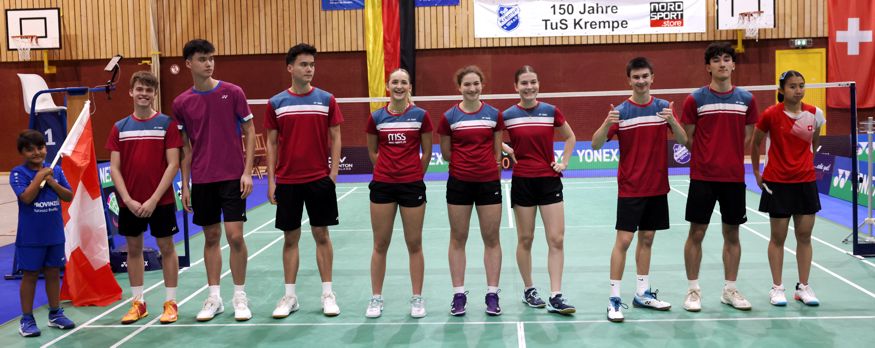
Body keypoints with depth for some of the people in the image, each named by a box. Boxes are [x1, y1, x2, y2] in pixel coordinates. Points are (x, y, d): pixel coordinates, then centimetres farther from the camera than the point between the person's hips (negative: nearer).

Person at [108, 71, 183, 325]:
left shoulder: (167, 124, -4)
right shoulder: (120, 128, 4)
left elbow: (173, 165, -9)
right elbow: (114, 168, 2)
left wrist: (154, 199, -14)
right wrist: (128, 199, -9)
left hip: (161, 200, -3)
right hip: (129, 202, 3)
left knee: (166, 247, 4)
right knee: (133, 249, 10)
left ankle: (170, 302, 13)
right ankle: (137, 303, 20)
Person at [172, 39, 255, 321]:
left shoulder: (232, 93, -3)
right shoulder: (181, 103, 3)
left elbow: (249, 132, 0)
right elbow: (185, 147, 9)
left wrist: (247, 172, -7)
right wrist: (185, 185, 5)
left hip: (232, 177, -2)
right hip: (201, 180, 2)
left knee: (234, 235, -6)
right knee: (211, 237, 9)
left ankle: (240, 297, 8)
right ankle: (214, 298, 18)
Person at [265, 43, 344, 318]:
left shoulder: (326, 100, 1)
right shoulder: (276, 103, 3)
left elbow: (335, 138, 3)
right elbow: (272, 143, 6)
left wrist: (333, 173, -5)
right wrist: (271, 180, 1)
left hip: (320, 179, -1)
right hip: (287, 181, 1)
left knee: (322, 236, 5)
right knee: (290, 238, 7)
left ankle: (327, 294, 14)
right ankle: (289, 296, 15)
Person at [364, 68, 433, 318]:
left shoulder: (420, 115, -1)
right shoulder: (376, 117, 3)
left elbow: (426, 152, 6)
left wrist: (415, 175, 7)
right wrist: (388, 169, 9)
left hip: (412, 185, -1)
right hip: (382, 185, 1)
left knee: (414, 244, 5)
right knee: (380, 244, 7)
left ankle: (417, 298, 16)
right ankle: (376, 298, 17)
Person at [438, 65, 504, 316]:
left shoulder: (494, 115, 3)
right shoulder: (449, 117, -1)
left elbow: (497, 152, 8)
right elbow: (446, 154, 5)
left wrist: (491, 168, 2)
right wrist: (466, 162, 2)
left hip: (489, 182, 1)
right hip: (459, 183, -1)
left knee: (492, 239, 4)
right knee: (458, 239, 5)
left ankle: (492, 294, 13)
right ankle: (458, 295, 13)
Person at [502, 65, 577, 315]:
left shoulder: (551, 111, 1)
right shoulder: (507, 115, -2)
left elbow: (570, 138, 15)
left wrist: (564, 162, 5)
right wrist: (509, 152, -5)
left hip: (549, 180, 1)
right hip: (522, 181, -1)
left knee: (556, 239, -4)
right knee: (525, 239, 6)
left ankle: (556, 297, 0)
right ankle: (529, 290, 21)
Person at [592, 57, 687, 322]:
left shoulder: (663, 107, 2)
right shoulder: (620, 111, -5)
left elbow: (683, 140, -5)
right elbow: (596, 145, -11)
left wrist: (672, 121, -25)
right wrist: (607, 124, -30)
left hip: (657, 187, 3)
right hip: (630, 188, -3)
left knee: (647, 239, 11)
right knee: (623, 240, -6)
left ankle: (642, 294, 21)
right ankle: (614, 299, -2)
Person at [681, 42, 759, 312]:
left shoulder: (746, 99, 5)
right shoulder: (696, 99, -3)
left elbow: (747, 137, 11)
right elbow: (688, 138, 2)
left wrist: (728, 157, 4)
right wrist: (706, 158, 3)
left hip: (734, 177, 3)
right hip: (702, 177, -2)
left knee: (732, 234, 9)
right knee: (696, 233, 2)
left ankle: (730, 290, 21)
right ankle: (693, 290, 13)